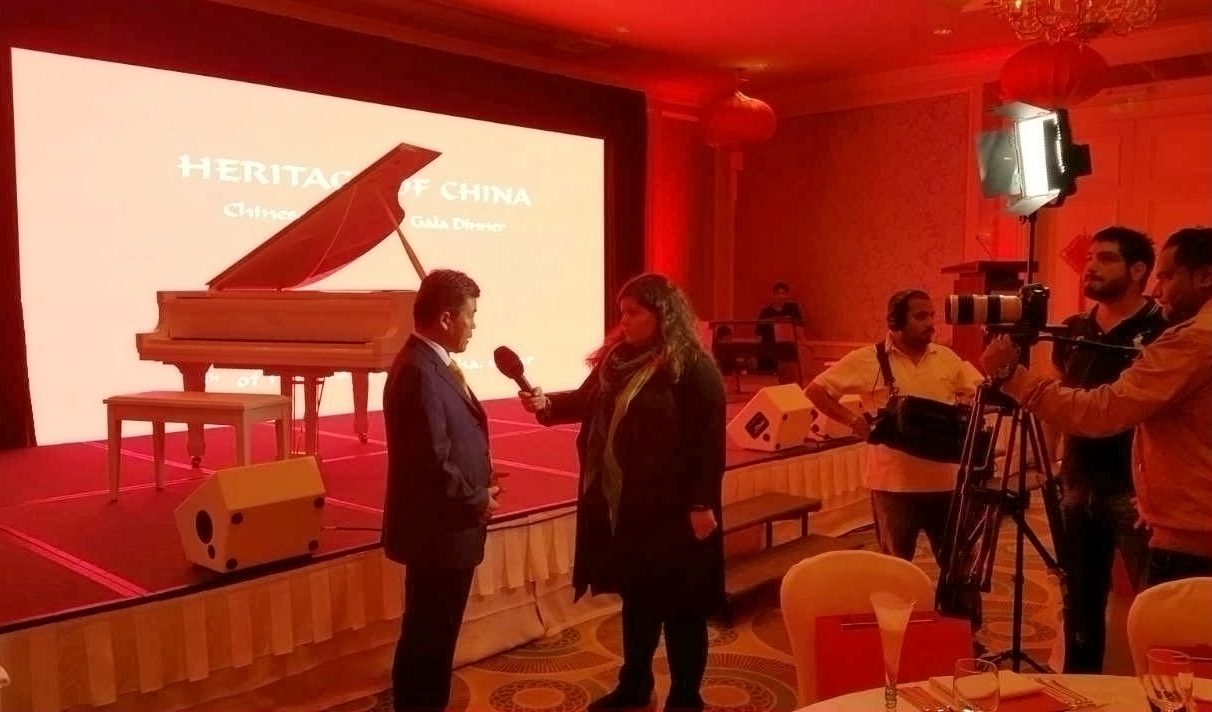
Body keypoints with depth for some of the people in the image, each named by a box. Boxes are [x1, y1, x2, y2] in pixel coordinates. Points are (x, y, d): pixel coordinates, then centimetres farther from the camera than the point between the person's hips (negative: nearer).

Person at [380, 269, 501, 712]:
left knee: (432, 636, 21)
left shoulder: (433, 364, 9)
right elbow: (434, 464, -26)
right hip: (438, 531, -10)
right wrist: (479, 501, -11)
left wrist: (480, 488, 2)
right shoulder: (419, 373, -24)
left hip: (443, 527, 10)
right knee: (429, 639, 5)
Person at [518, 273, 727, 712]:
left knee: (680, 604, 8)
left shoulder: (693, 368, -15)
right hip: (621, 505, 7)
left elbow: (709, 441, -17)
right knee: (636, 596, 21)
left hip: (671, 510, -7)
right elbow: (588, 401, 14)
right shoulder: (617, 357, 6)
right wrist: (547, 404, -5)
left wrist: (702, 505, -18)